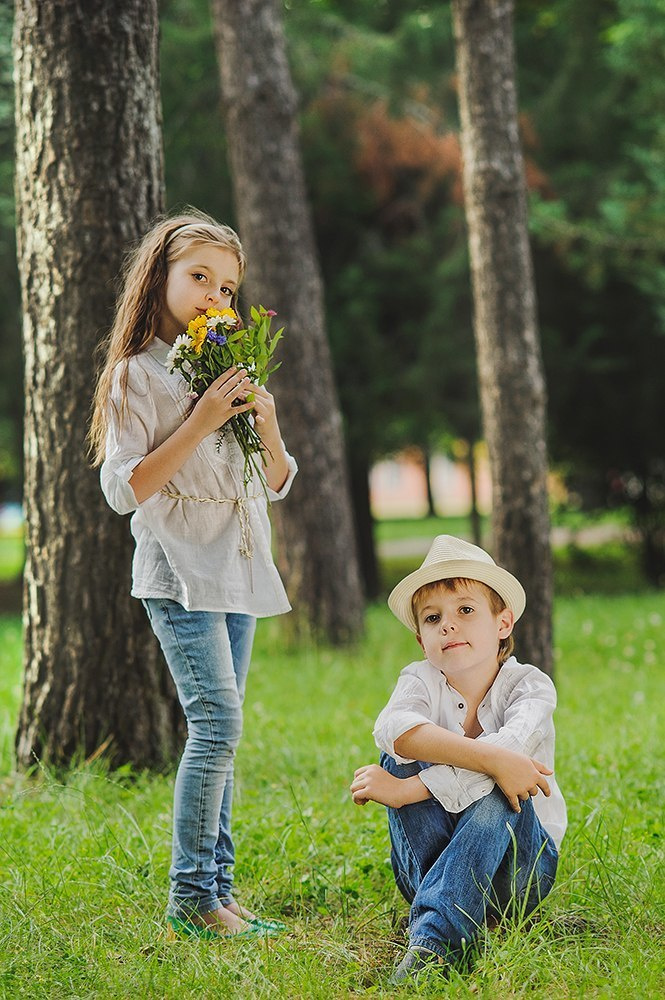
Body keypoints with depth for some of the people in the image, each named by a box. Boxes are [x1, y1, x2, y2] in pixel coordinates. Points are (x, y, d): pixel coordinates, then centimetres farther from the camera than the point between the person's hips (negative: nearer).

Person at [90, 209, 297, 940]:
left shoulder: (232, 370, 16)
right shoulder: (138, 374, -4)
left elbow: (278, 482, 17)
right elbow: (123, 489, -11)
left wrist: (266, 420, -2)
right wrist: (199, 424, -17)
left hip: (239, 569, 7)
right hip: (180, 570, -7)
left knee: (218, 730, 7)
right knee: (217, 721, -16)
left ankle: (217, 888, 10)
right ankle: (190, 897, -11)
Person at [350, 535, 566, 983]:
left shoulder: (530, 686, -10)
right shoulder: (422, 680, -4)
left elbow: (510, 747, -33)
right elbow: (393, 728, -31)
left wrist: (405, 791, -35)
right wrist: (492, 757, -43)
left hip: (519, 866, -2)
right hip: (429, 861, 2)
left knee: (497, 795, -32)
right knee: (402, 759, -20)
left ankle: (433, 937, -44)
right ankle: (450, 908, -34)